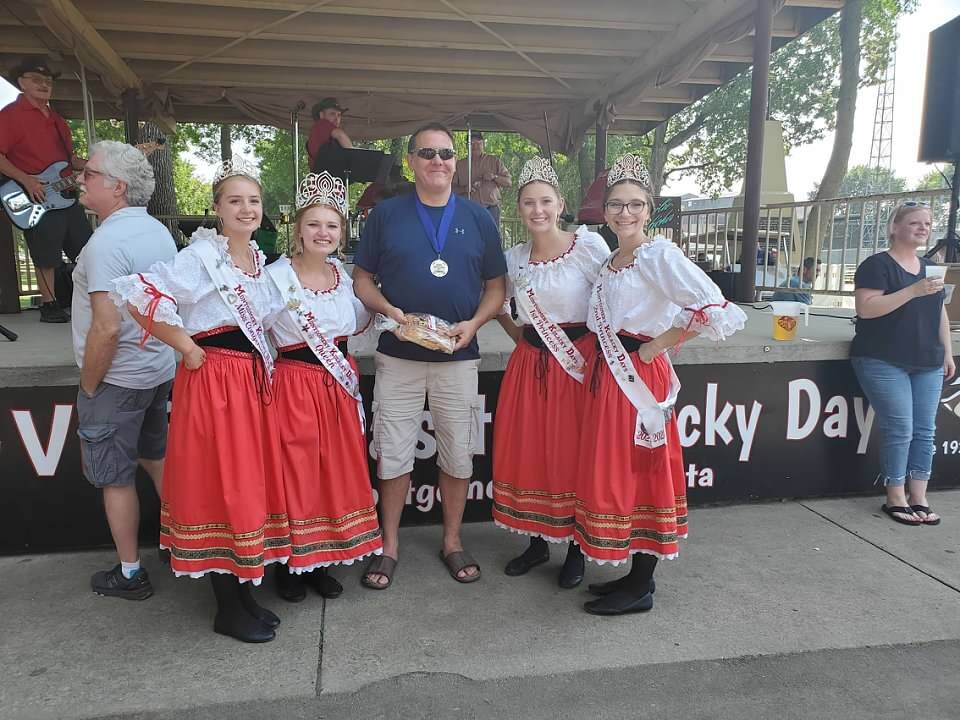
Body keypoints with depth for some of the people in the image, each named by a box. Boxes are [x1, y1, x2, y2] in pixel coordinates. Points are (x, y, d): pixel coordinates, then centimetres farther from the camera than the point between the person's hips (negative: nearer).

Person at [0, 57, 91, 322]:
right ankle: (49, 305, 10)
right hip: (37, 200, -7)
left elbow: (69, 158, 23)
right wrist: (25, 180, -22)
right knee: (46, 258, -2)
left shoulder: (56, 119, 19)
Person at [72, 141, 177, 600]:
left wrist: (88, 386, -13)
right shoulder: (159, 231, 5)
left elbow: (107, 328, -25)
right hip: (160, 368, 8)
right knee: (156, 458, 21)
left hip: (117, 380, -8)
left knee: (115, 478, 6)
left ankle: (130, 574, 19)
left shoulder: (107, 242, -21)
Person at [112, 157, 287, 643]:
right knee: (220, 489, 1)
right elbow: (139, 293, -24)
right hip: (213, 380, -8)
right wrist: (187, 347, -16)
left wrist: (259, 360, 8)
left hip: (252, 380, 8)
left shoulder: (256, 258, 12)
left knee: (250, 485, 14)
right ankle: (228, 610, 16)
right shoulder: (201, 255, -13)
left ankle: (244, 592, 30)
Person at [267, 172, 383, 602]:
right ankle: (289, 564, 22)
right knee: (295, 475, 2)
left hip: (339, 386, 6)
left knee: (337, 473, 12)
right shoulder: (275, 276, -10)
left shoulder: (345, 276, 8)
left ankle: (320, 562, 29)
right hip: (294, 386, -6)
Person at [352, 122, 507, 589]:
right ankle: (389, 546, 23)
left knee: (458, 453, 9)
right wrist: (388, 310, -14)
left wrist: (474, 323, -11)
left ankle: (452, 541, 28)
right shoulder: (385, 214, 3)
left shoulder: (478, 218, 5)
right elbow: (361, 280, 5)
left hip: (458, 357, 1)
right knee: (393, 453, 5)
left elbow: (496, 287, 7)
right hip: (397, 355, -1)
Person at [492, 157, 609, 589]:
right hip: (530, 362, 5)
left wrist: (601, 356, -12)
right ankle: (538, 541, 27)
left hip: (579, 359, -4)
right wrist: (513, 331, 11)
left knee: (575, 454, 4)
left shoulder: (589, 245, -9)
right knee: (528, 452, 9)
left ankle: (577, 548, 22)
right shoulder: (514, 258, 6)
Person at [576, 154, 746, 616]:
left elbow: (714, 310, -24)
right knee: (612, 473, 13)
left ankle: (641, 588, 15)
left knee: (641, 473, 0)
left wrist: (657, 346, -16)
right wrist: (595, 361, 8)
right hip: (608, 377, 8)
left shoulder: (660, 254, -12)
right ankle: (631, 575, 26)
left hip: (640, 378, -8)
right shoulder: (611, 260, 13)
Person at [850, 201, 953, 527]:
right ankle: (896, 499, 6)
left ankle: (919, 498, 13)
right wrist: (913, 291, -23)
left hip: (927, 364, 7)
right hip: (884, 362, -7)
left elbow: (940, 312, 21)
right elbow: (866, 308, -18)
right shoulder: (877, 264, -6)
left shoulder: (929, 267, 17)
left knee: (925, 430, 4)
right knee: (899, 429, -7)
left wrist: (947, 353, 15)